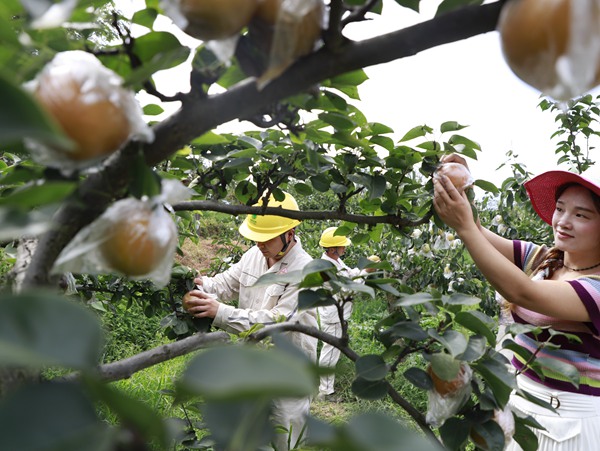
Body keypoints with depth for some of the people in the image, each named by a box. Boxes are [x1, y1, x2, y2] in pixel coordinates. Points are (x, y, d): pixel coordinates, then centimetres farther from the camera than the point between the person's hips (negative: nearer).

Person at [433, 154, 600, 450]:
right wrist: (461, 190, -30)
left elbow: (521, 292, -35)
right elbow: (477, 234, -11)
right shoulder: (539, 259, 0)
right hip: (517, 401, 6)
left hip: (570, 421, -6)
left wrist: (463, 227, -41)